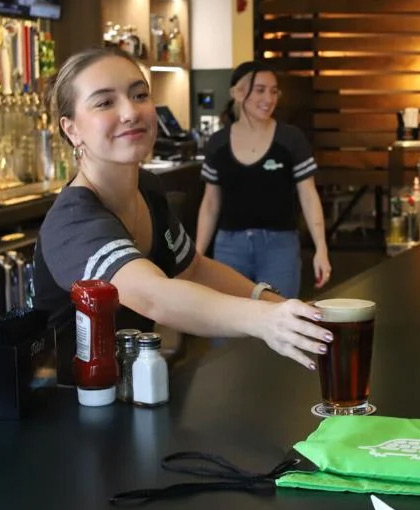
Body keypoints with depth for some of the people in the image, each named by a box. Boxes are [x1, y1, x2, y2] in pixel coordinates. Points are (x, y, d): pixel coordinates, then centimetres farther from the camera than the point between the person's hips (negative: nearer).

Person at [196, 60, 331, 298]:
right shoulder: (218, 144, 4)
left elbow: (309, 196, -2)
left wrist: (321, 249, -12)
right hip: (230, 245, 2)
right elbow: (211, 202, 11)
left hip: (279, 244, -2)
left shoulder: (291, 139, -4)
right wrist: (197, 253, 8)